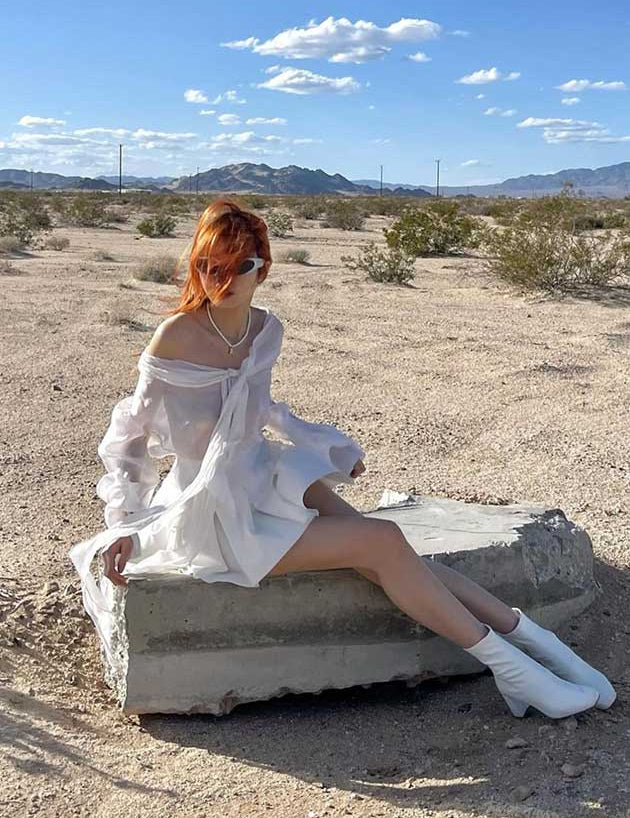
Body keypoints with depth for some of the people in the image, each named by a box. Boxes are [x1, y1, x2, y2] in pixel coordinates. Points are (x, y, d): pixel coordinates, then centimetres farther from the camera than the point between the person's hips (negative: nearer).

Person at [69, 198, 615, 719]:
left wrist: (335, 447, 25)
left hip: (263, 478, 6)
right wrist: (122, 523, -13)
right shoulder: (176, 337, -17)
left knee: (383, 554, -13)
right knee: (382, 544, -18)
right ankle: (508, 664, -7)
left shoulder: (266, 329, 0)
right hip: (218, 514, -6)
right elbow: (131, 431, -7)